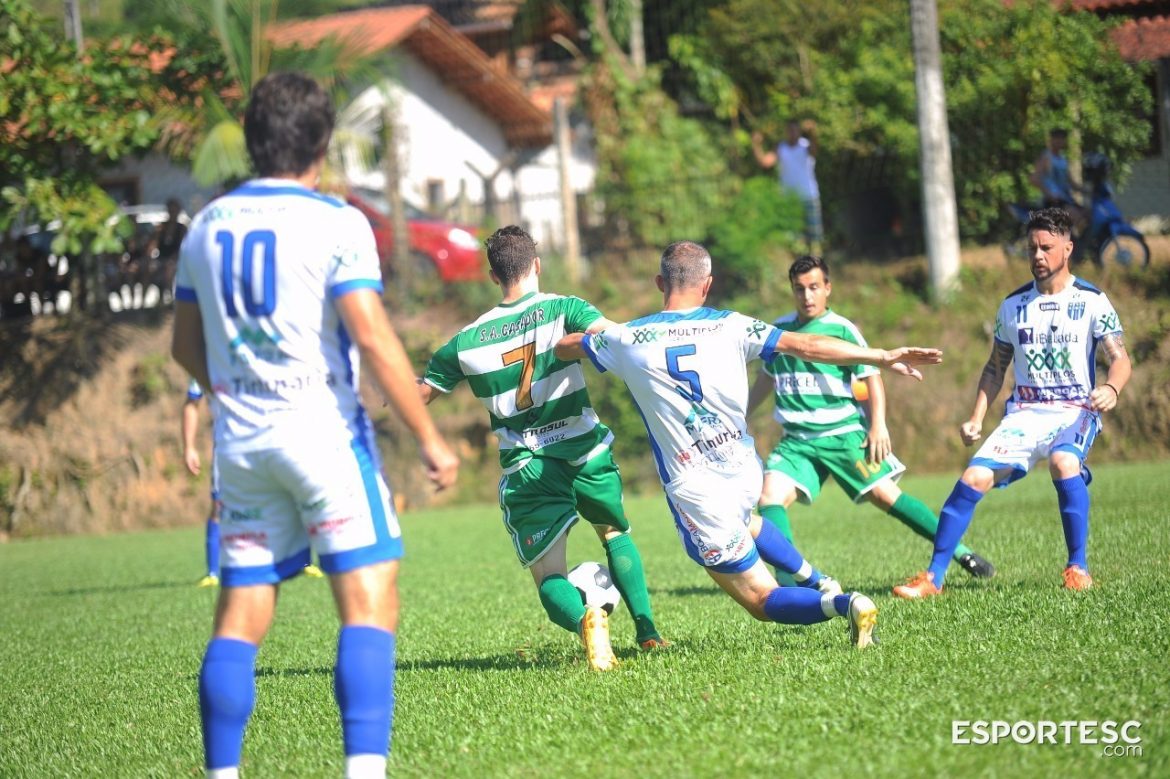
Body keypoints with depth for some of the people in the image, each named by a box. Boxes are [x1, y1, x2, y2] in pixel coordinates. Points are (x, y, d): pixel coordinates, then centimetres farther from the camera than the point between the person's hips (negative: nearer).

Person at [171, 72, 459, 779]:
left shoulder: (207, 227, 10)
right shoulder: (336, 224, -8)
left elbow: (187, 347, 18)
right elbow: (374, 338, -15)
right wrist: (430, 437, -10)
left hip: (240, 442, 6)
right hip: (323, 431, -6)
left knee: (240, 616, 10)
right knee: (370, 604, -4)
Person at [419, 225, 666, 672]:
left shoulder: (466, 342, 3)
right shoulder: (561, 309, -5)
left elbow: (417, 397, 12)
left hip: (525, 470, 0)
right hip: (585, 454, 0)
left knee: (549, 577, 4)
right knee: (616, 534, 28)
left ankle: (584, 619, -29)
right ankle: (647, 629, 14)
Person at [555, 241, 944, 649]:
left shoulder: (629, 339, -6)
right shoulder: (729, 326, -4)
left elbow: (562, 347, 10)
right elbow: (807, 346, -7)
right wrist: (884, 356, -2)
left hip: (695, 489, -4)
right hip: (745, 471, 4)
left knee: (762, 602, 4)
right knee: (744, 522, 43)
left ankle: (844, 604, -21)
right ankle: (817, 581, 34)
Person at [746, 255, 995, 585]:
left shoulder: (841, 329, -4)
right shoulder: (779, 330, 10)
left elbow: (871, 375, -3)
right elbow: (766, 379, 26)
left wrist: (878, 424, -13)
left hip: (844, 433, -4)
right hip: (796, 440, 4)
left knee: (885, 494, -9)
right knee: (770, 496, -17)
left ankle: (960, 552, 1)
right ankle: (787, 578, -19)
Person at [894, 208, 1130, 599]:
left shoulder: (1091, 301, -1)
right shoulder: (1013, 305, 10)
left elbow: (1120, 358, -7)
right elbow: (995, 367, 18)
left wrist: (1112, 388, -29)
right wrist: (976, 417, 7)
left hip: (1075, 410, -3)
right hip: (1024, 412, 3)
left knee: (1063, 461, -36)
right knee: (974, 477, -16)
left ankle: (1078, 567, -21)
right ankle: (933, 577, -10)